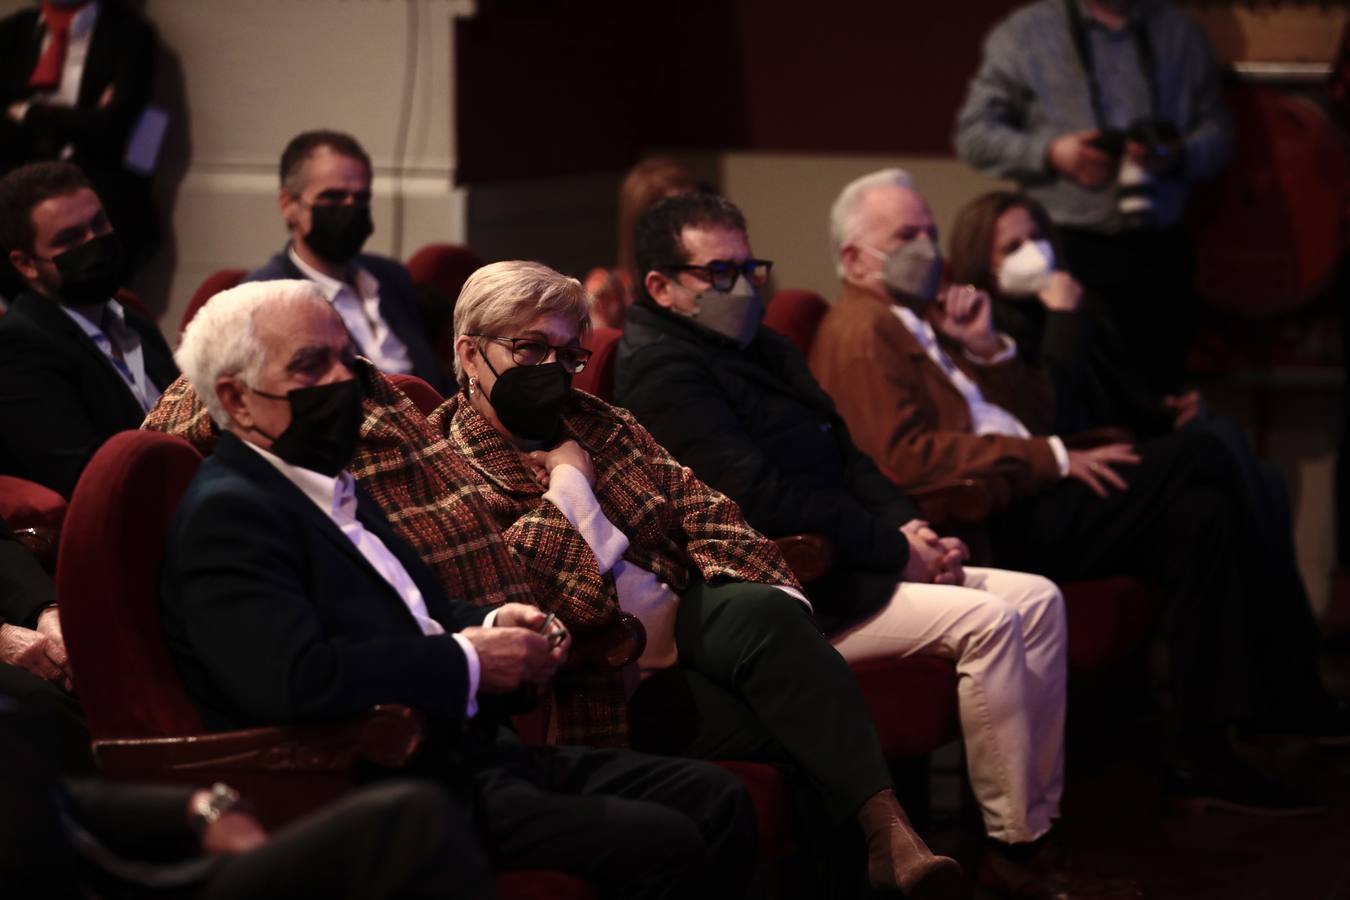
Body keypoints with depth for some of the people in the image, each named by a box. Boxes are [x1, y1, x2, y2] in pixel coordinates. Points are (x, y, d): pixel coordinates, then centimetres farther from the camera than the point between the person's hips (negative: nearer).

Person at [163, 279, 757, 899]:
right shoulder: (225, 515, -11)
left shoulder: (333, 488, 20)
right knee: (664, 847, -22)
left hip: (465, 751, 10)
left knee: (717, 801, -2)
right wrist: (468, 662, -16)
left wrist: (488, 626, 8)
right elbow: (296, 680, -26)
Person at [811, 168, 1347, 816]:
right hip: (986, 526, -10)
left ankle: (1205, 757, -8)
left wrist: (986, 348, 6)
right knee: (1198, 460, -15)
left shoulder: (921, 320, 25)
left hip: (1018, 502, 10)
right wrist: (1052, 459, -18)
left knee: (1198, 515, -10)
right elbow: (904, 455, -20)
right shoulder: (861, 331, -4)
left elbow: (1036, 415, 25)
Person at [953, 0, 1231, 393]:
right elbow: (973, 133, 4)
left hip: (1159, 254, 2)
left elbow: (1217, 132, 13)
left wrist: (1177, 155, -9)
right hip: (1066, 251, -2)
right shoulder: (1024, 32, 5)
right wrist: (1051, 152, -11)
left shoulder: (1182, 33, 13)